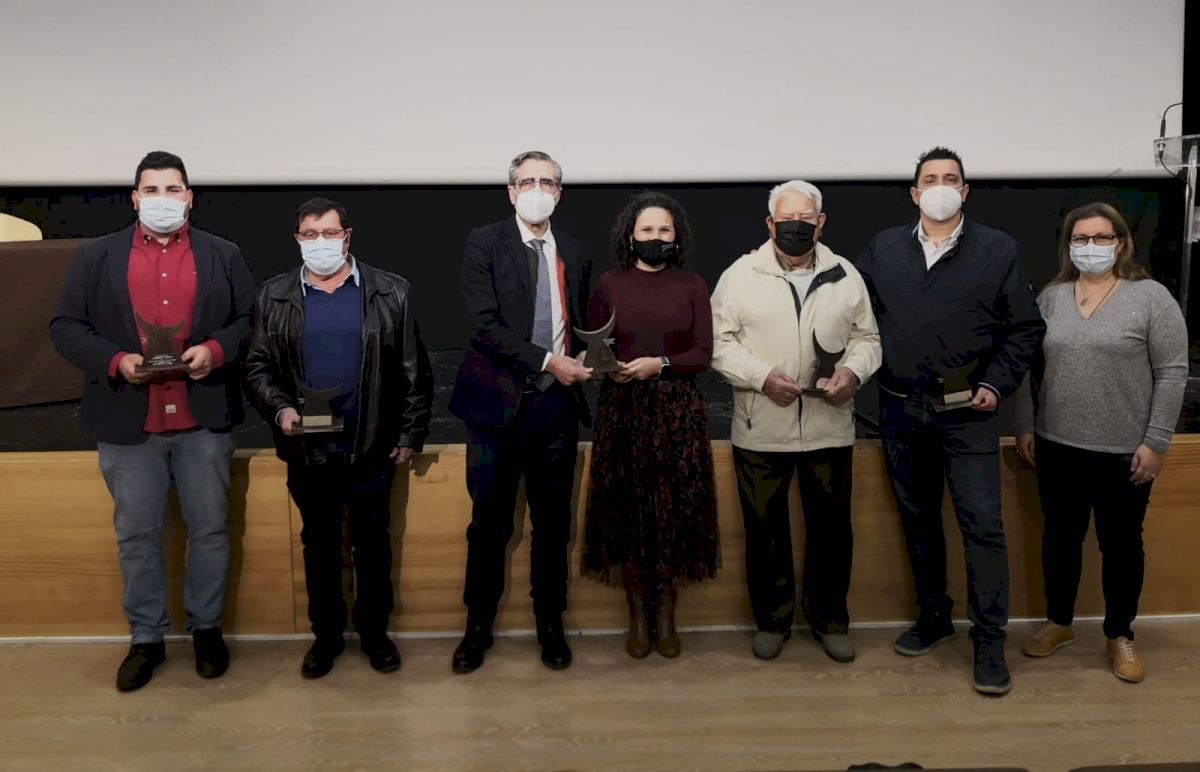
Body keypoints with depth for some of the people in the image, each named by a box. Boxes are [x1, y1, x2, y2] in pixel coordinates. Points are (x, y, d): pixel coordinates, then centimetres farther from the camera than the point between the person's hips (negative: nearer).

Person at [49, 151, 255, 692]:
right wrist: (114, 360, -14)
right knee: (136, 537, 10)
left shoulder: (223, 255, 6)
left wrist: (217, 349, -14)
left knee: (209, 531, 9)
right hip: (128, 423, 0)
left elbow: (251, 320, 6)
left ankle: (206, 627, 28)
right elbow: (65, 326, 3)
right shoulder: (96, 257, 4)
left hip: (204, 422, 0)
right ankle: (145, 638, 25)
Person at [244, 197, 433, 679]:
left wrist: (410, 435, -3)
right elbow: (257, 367, 4)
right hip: (307, 449, 1)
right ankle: (326, 634, 29)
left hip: (373, 447, -1)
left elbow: (415, 371, 0)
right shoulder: (274, 296, 3)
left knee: (372, 541, 11)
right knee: (319, 543, 13)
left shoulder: (391, 293, -1)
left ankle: (374, 631, 27)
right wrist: (280, 410, -13)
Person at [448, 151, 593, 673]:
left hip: (557, 402, 3)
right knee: (489, 523, 5)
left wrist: (582, 358, -1)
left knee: (552, 522, 11)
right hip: (500, 400, -3)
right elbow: (485, 324, -12)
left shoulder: (575, 253, 11)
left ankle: (550, 624, 25)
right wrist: (547, 361, -16)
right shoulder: (484, 243, -2)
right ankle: (478, 626, 21)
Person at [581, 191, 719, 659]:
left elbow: (704, 353, -1)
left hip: (678, 412, 0)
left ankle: (666, 616, 16)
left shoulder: (692, 286, 4)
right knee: (625, 510, 1)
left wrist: (659, 364, -16)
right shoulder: (609, 284, 5)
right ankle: (638, 616, 16)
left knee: (675, 511, 1)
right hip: (622, 411, 0)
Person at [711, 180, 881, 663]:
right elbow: (719, 342, -3)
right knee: (765, 529, 10)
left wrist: (853, 371, -10)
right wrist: (762, 376, -17)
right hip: (761, 429, -2)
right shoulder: (740, 274, -2)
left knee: (831, 527, 11)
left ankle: (829, 618, 30)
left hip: (830, 427, 2)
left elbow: (867, 338, 10)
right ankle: (772, 619, 27)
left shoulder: (845, 275, 6)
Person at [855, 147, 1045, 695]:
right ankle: (933, 616, 30)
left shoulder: (998, 249, 0)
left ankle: (989, 640, 6)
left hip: (967, 411, -3)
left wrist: (997, 385, -7)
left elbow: (1026, 328, 3)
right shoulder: (883, 249, 7)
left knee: (982, 523, -5)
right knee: (917, 519, 13)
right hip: (900, 410, 3)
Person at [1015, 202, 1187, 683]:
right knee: (1060, 537, 14)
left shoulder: (1151, 297, -7)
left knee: (1121, 544, 10)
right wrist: (1025, 427, 4)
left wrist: (1156, 442, -11)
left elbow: (1172, 373, -8)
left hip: (1124, 452, -3)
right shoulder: (1050, 297, 4)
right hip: (1058, 447, 3)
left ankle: (1120, 635, 27)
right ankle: (1058, 622, 31)